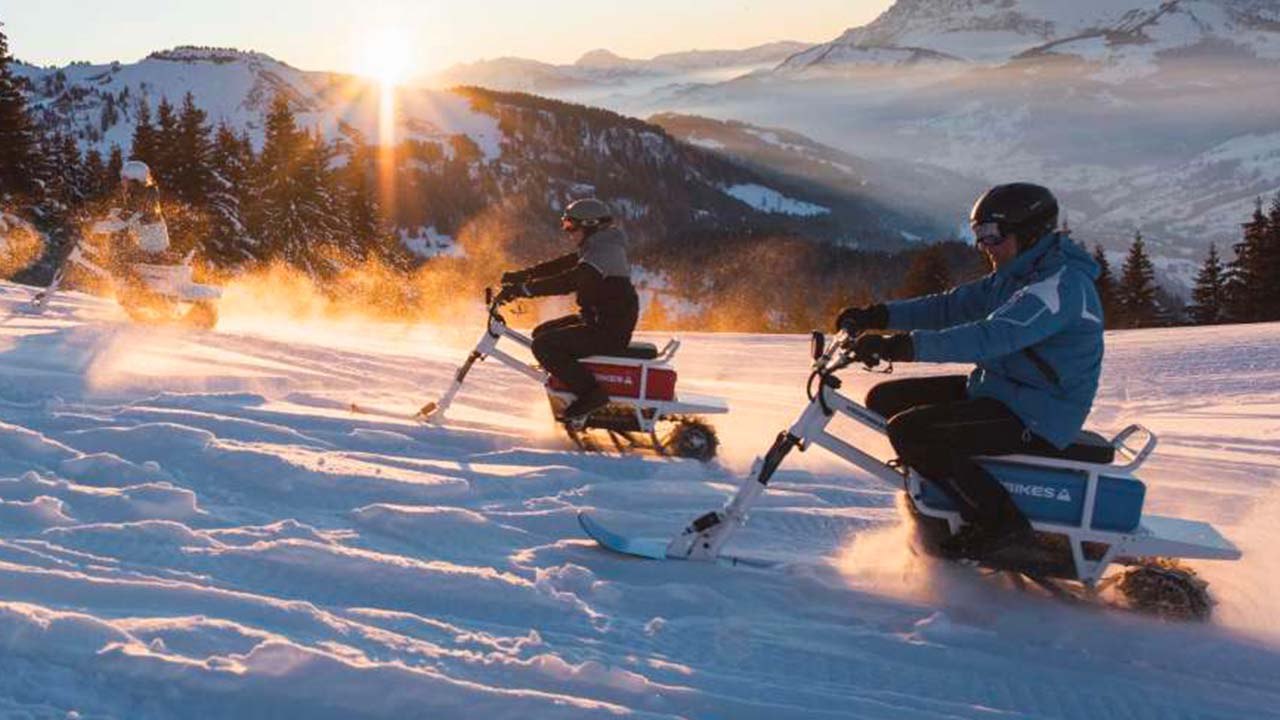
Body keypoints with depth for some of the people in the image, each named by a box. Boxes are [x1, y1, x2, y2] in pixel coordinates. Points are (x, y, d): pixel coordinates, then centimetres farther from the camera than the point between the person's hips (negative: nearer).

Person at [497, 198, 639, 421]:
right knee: (541, 333, 16)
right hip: (596, 319, 11)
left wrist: (524, 289, -30)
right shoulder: (597, 248, 14)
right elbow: (562, 264, 17)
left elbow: (568, 282, -30)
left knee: (544, 346, -18)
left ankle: (591, 394, -16)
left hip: (609, 331, -11)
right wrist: (524, 274, 8)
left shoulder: (604, 252, -19)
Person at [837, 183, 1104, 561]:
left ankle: (1003, 525, -15)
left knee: (909, 431, -25)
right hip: (995, 391, 10)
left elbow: (991, 336, -33)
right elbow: (952, 306, 12)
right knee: (885, 399, 7)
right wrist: (880, 316, 0)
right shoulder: (1014, 276, 12)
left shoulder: (1063, 285, -21)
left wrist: (904, 346, -38)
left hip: (1036, 420, -10)